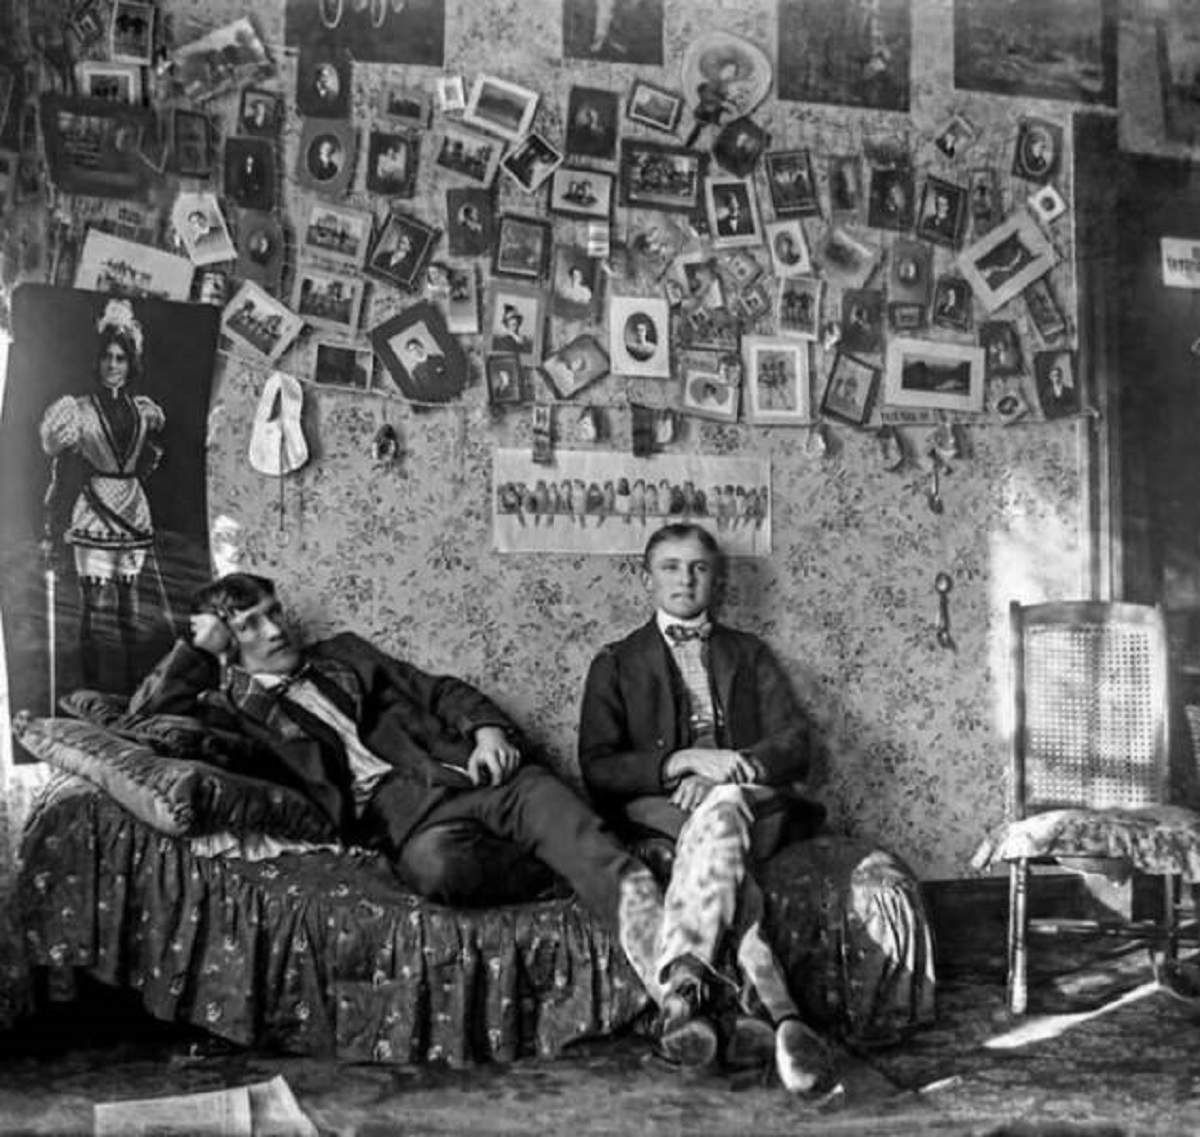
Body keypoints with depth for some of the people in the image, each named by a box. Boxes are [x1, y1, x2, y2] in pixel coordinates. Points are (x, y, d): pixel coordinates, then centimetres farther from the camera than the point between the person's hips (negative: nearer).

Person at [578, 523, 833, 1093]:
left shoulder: (749, 653, 24)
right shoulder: (616, 662, 17)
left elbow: (795, 744, 9)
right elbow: (597, 768, 3)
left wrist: (731, 769, -13)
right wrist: (683, 762, -15)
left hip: (752, 805, 2)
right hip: (655, 814, -1)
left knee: (722, 807, -38)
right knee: (722, 845, -39)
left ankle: (685, 987, -53)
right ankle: (776, 1013, -55)